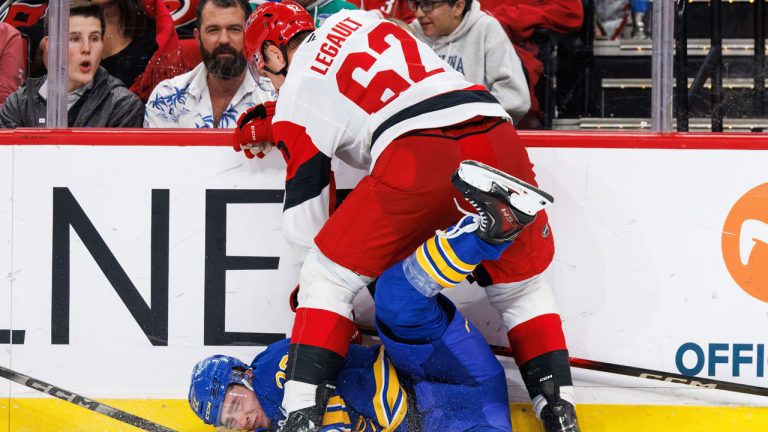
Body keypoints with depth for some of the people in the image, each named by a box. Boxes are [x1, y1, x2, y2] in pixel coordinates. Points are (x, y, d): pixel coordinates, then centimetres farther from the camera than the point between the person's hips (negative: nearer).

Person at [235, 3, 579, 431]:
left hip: (420, 157, -6)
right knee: (522, 287, 24)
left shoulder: (298, 92, 14)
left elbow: (305, 217, 16)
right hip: (497, 138, 6)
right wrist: (277, 124, 51)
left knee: (328, 275, 11)